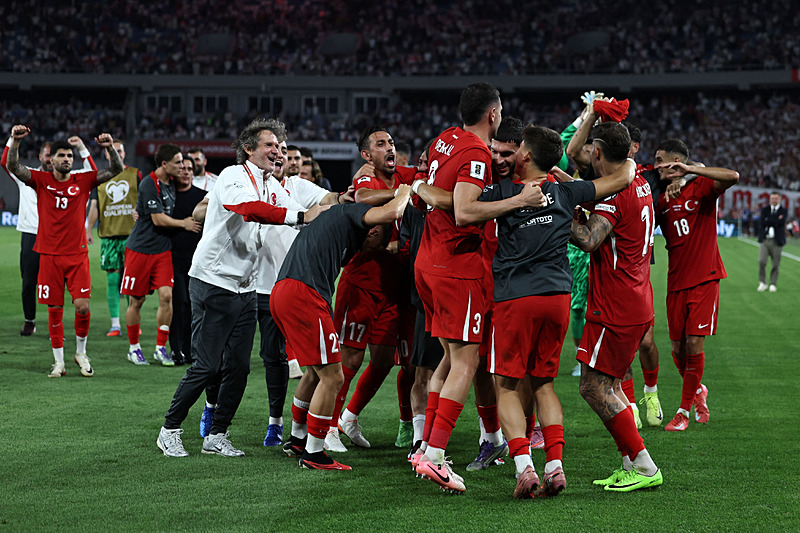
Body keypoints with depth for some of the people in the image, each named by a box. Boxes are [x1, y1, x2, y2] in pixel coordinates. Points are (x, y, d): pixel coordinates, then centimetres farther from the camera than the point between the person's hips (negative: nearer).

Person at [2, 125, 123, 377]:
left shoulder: (83, 181, 4)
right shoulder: (41, 180, 2)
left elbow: (115, 170, 0)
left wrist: (110, 148, -18)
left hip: (78, 254, 0)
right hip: (50, 255, 0)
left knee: (82, 305, -9)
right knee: (54, 309, 3)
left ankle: (81, 353, 14)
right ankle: (59, 362, 12)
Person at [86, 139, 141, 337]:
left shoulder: (135, 174, 8)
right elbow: (94, 205, 10)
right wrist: (89, 229, -1)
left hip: (131, 233, -2)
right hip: (108, 234, 2)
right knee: (112, 279, 0)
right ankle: (115, 324, 3)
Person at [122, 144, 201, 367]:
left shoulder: (172, 183, 8)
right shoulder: (148, 185, -16)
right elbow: (158, 219, -16)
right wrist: (184, 223, -5)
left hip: (163, 249, 6)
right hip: (140, 248, -6)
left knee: (166, 295, -8)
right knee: (136, 301, 3)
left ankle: (160, 348, 1)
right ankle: (134, 347, 18)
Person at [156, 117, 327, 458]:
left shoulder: (274, 189, 14)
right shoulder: (234, 176, -12)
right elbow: (251, 209, -32)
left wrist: (326, 212, -14)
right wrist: (300, 217, -36)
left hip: (245, 288, 8)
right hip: (213, 283, -8)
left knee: (238, 367, 4)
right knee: (207, 366, -6)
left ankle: (216, 435, 16)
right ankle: (169, 430, 9)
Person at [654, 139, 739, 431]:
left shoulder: (701, 187, -4)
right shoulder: (661, 200, 11)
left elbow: (733, 177, -22)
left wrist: (688, 169, -29)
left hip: (704, 279, -5)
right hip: (676, 282, 5)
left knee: (694, 344, -9)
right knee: (678, 347, 4)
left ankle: (684, 410, 1)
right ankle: (698, 391, 32)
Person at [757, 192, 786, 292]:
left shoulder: (783, 210, 5)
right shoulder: (764, 210, 11)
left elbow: (781, 222, -14)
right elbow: (763, 222, -6)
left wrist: (769, 221, -9)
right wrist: (776, 220, -8)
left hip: (776, 241, -1)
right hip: (764, 240, 1)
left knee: (776, 264, 1)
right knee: (761, 261, -10)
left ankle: (773, 284, 13)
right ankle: (762, 283, 4)